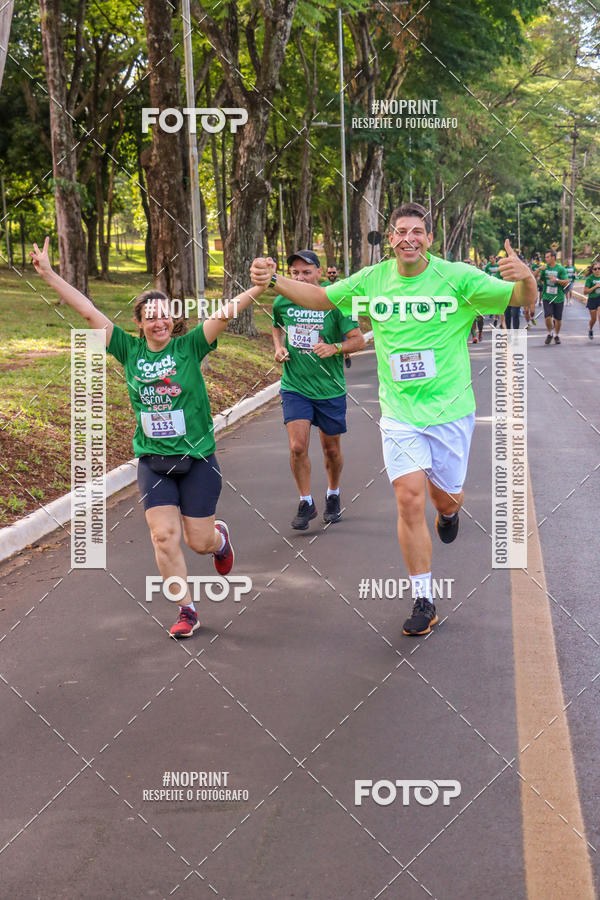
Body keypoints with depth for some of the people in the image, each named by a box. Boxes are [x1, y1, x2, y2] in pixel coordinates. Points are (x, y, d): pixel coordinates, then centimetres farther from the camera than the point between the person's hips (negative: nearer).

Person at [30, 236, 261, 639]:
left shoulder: (189, 347, -6)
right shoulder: (130, 349, 1)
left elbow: (224, 314, -18)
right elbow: (89, 311, 0)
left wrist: (261, 286, -30)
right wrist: (48, 274, -2)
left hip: (197, 459, -2)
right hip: (152, 461, 2)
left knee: (199, 541, 3)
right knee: (164, 536, -7)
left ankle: (220, 536, 41)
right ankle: (187, 611, 9)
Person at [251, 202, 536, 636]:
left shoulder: (458, 278, -9)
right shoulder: (372, 280, 0)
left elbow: (522, 301, -11)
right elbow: (320, 297, 13)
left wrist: (525, 279, -35)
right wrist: (274, 280, -2)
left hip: (449, 410, -1)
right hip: (399, 412, 1)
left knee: (445, 498, 10)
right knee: (409, 498, -9)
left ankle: (448, 511, 52)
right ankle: (424, 601, 3)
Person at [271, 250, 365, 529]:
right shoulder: (282, 301, -1)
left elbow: (358, 339, -7)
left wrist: (334, 348, -25)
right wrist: (279, 347, 2)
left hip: (330, 389, -1)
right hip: (294, 387, 1)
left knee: (331, 449, 11)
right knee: (297, 447, -12)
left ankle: (333, 495, 38)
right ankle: (306, 502, 7)